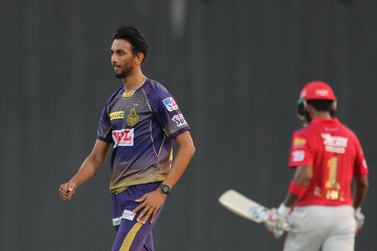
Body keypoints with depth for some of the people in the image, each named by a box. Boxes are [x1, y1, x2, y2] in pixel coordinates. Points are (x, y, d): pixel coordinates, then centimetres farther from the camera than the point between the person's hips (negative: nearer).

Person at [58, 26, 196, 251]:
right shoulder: (114, 102, 17)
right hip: (120, 194, 8)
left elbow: (187, 147, -9)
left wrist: (162, 191, -16)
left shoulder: (157, 96, -6)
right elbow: (97, 157, 19)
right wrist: (73, 184, 0)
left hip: (145, 194, -8)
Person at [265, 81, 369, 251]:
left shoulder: (304, 136, -6)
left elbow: (304, 175, -21)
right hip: (344, 214, 4)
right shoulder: (349, 136, 10)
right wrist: (356, 211, 33)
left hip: (310, 212, -4)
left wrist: (284, 210, -16)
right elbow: (363, 183, 16)